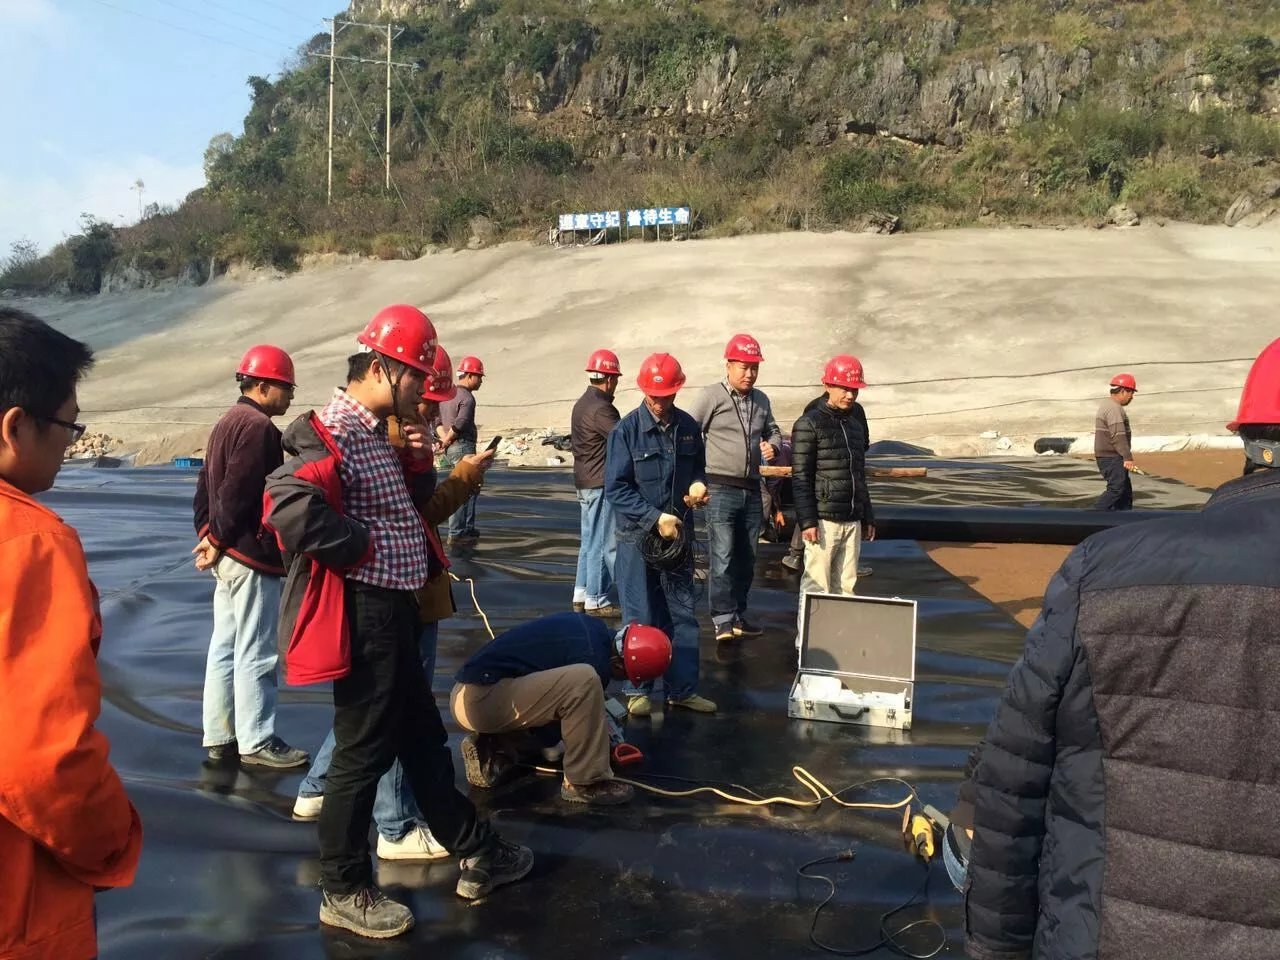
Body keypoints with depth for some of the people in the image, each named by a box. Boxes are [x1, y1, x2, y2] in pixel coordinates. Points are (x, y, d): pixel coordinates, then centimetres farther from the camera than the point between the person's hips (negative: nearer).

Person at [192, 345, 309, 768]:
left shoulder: (227, 422, 16)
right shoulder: (259, 427, -16)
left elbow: (205, 486, 17)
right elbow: (238, 492, -22)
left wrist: (208, 534, 12)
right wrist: (220, 540, -11)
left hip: (229, 555, 10)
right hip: (253, 557, -10)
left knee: (225, 649, 14)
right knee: (256, 654, -1)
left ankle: (219, 736, 23)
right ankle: (256, 742, 7)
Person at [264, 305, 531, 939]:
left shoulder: (374, 432, 12)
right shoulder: (333, 434, -18)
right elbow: (290, 507, -33)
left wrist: (417, 464, 2)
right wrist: (360, 548, -22)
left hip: (394, 609, 10)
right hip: (365, 615, -10)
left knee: (423, 738, 18)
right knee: (364, 752, 3)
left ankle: (475, 853, 33)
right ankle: (344, 891, 21)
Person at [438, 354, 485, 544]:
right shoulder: (467, 397, -14)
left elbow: (439, 421, 12)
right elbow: (460, 424, -24)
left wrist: (444, 437, -3)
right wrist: (447, 440, -10)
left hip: (450, 449, 10)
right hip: (463, 447, -10)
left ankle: (468, 528, 23)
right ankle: (455, 533, -3)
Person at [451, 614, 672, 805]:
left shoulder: (594, 628, 10)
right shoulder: (593, 658, -19)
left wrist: (599, 718, 29)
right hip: (480, 700, -10)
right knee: (584, 680, -24)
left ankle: (490, 749, 12)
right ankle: (585, 783, -10)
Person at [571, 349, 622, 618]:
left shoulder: (582, 403, 14)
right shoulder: (600, 408, -18)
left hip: (585, 482, 10)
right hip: (601, 484, -10)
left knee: (590, 541, 16)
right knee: (604, 543, -2)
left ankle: (581, 595, 20)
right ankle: (596, 600, 3)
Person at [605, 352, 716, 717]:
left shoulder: (688, 427, 3)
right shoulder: (626, 430, -9)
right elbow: (615, 488, -12)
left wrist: (698, 484, -6)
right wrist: (656, 517, -18)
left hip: (679, 535, 4)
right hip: (637, 536, -4)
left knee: (683, 614, 9)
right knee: (640, 619, 5)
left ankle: (682, 688, 21)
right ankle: (638, 690, 19)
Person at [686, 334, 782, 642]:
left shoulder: (761, 400, 13)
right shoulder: (710, 397, -5)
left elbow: (773, 432, 26)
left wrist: (773, 446, 2)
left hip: (751, 490, 6)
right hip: (721, 489, -6)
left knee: (746, 559, 11)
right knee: (723, 558, -10)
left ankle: (738, 617, 21)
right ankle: (723, 621, -6)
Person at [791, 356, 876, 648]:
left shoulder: (855, 426, 17)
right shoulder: (810, 424, -6)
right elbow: (800, 477, -11)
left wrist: (868, 517, 21)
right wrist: (807, 520, -16)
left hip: (852, 522, 7)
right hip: (823, 521, -7)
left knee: (846, 586, 10)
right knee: (816, 586, -4)